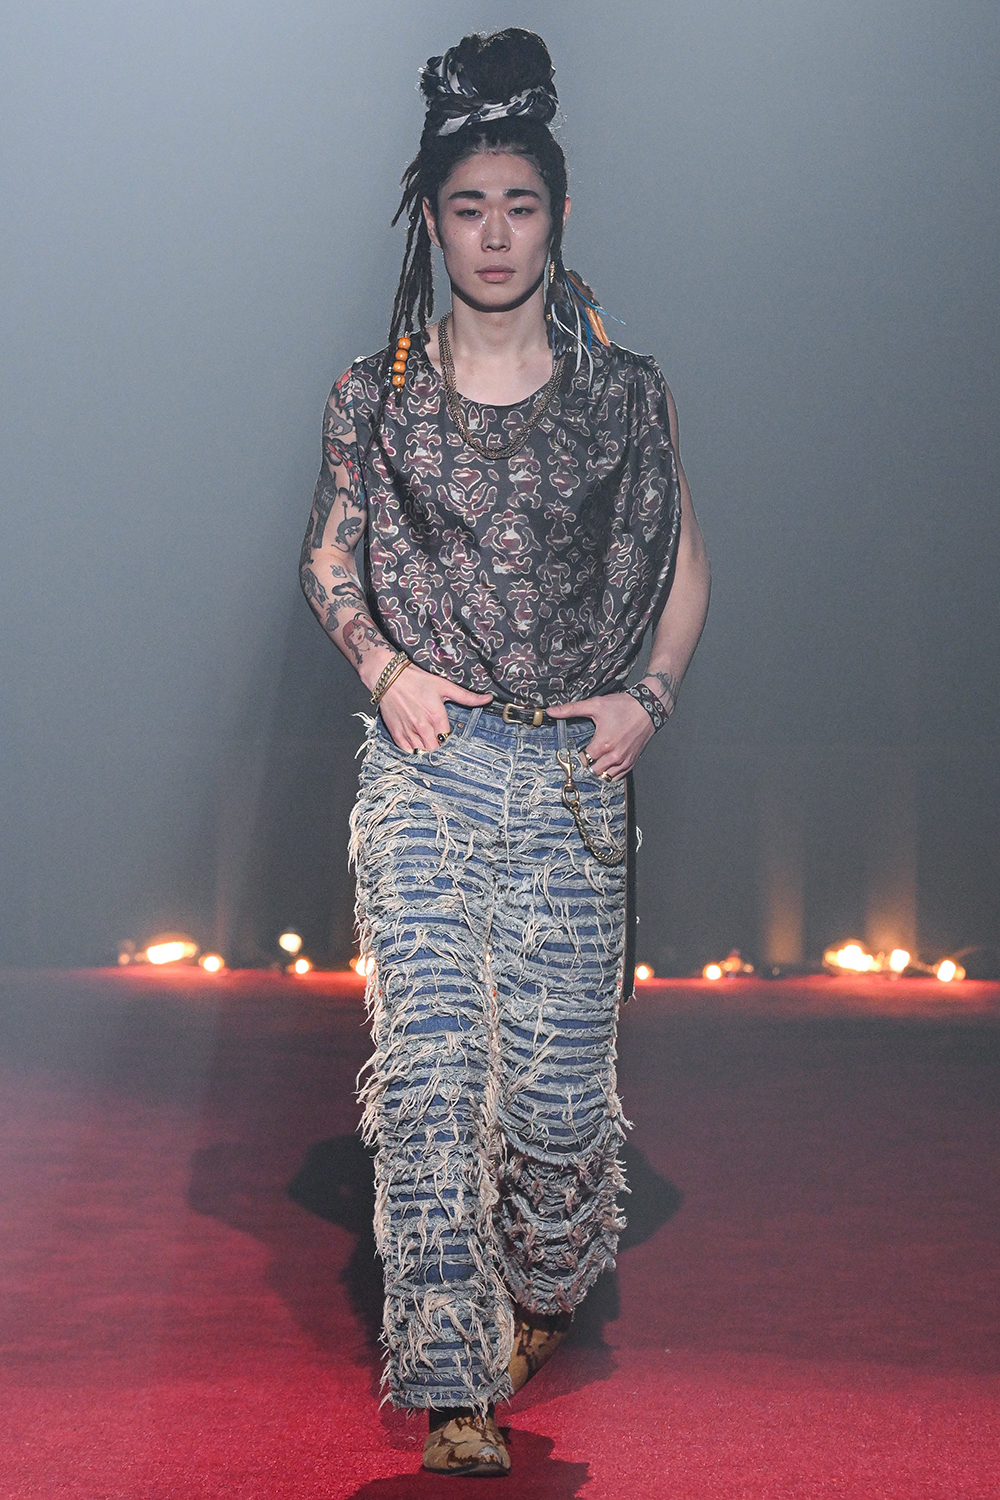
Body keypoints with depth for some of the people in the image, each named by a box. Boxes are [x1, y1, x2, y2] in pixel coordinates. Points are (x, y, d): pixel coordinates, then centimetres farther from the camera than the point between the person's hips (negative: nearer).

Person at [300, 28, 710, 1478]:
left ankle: (541, 1286, 33)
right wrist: (384, 666, -3)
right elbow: (330, 557, 15)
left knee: (558, 1065, 3)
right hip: (425, 766, 0)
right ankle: (456, 1373, -2)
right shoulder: (378, 394, 6)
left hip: (571, 772, 0)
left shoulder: (625, 395, 5)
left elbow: (684, 565, 13)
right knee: (429, 1063, -8)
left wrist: (647, 699, 0)